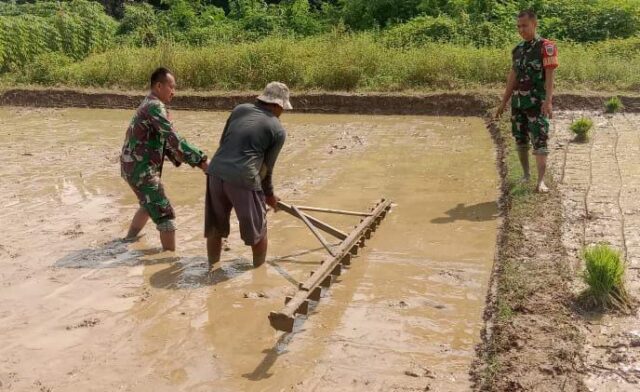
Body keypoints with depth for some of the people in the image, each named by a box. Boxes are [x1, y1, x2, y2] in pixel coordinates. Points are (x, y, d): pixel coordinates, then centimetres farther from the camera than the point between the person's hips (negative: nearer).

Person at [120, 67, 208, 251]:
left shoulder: (150, 105, 14)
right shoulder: (154, 107, -19)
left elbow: (164, 140, 12)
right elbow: (174, 139, -28)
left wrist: (178, 158, -2)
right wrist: (200, 160, -28)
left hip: (136, 166, 11)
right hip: (141, 169, -11)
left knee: (149, 205, 30)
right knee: (165, 215, -8)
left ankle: (129, 241, 45)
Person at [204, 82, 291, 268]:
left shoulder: (240, 109, 15)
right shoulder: (278, 130, 3)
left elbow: (223, 141, 17)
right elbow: (267, 167, 7)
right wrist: (269, 194, 22)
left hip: (216, 172, 5)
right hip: (243, 179, -5)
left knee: (214, 227, 21)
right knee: (257, 229, 15)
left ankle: (212, 267, 34)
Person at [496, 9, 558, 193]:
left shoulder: (546, 47, -9)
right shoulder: (518, 49, 12)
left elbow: (550, 76, -17)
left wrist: (548, 101, -28)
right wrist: (503, 103, 14)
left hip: (537, 102, -6)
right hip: (518, 102, 6)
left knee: (539, 141, -10)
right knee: (520, 140, 10)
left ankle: (541, 181, -12)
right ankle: (525, 175, 24)